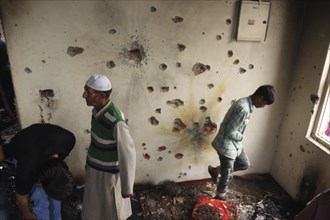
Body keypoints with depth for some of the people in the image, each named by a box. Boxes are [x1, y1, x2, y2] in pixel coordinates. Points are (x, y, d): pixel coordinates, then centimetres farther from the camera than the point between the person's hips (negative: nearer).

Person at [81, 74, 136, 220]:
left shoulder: (116, 121, -35)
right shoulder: (97, 110, -7)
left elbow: (128, 155, -28)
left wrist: (127, 187, -19)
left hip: (108, 173, -7)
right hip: (94, 168, 8)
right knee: (94, 203, 28)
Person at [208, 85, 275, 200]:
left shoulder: (246, 103, 4)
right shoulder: (243, 108, -29)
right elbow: (230, 132, -27)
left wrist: (239, 138, 5)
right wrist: (241, 137, -8)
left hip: (234, 144, 9)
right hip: (227, 145, -9)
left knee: (245, 164, 23)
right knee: (227, 175, 8)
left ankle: (216, 170, 31)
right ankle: (219, 197, 32)